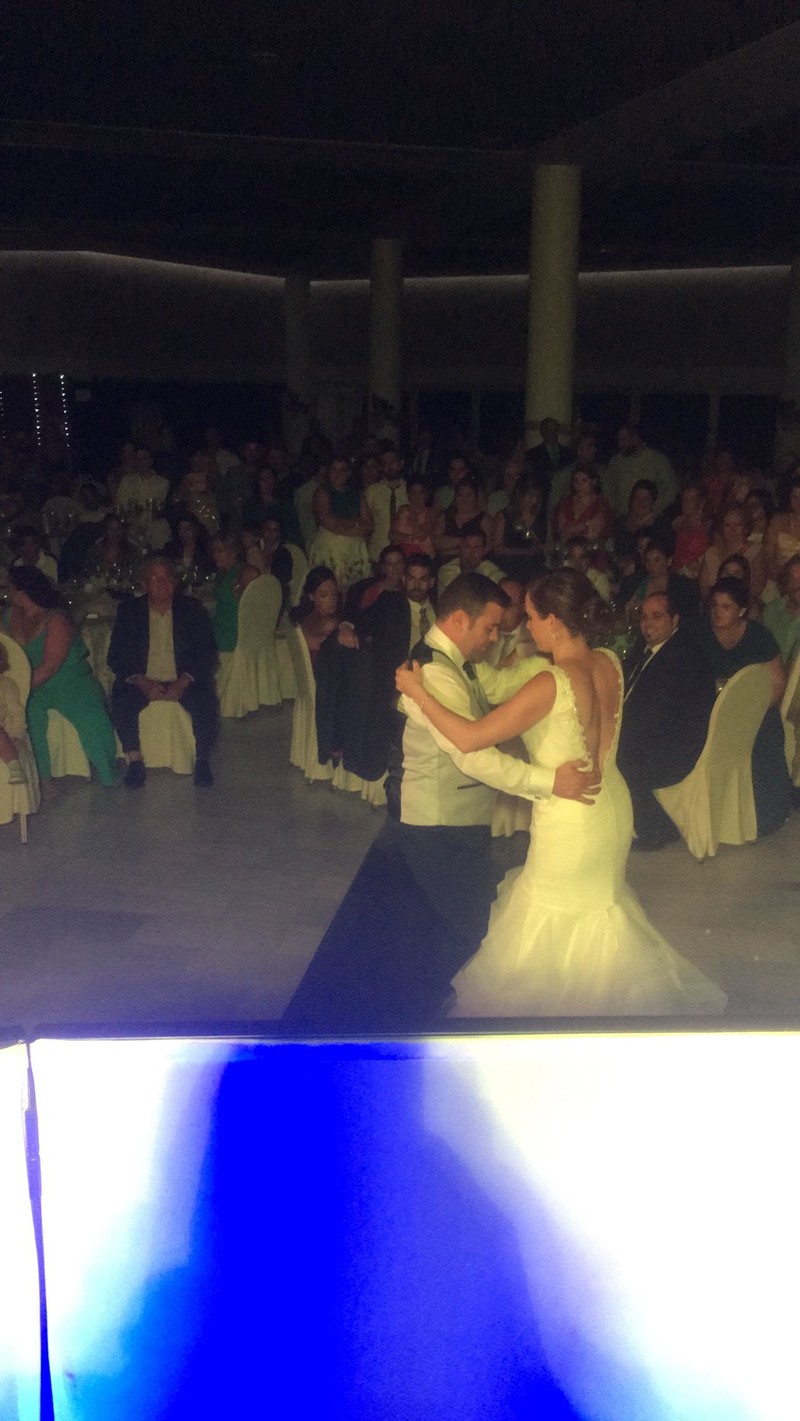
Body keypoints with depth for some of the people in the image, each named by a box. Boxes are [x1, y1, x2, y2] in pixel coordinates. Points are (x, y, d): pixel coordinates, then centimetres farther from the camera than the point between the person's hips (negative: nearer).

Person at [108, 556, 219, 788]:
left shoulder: (193, 610, 1)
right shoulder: (129, 610, 3)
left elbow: (207, 654, -4)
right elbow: (116, 656, -2)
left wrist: (182, 683, -19)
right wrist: (143, 683, -18)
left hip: (184, 680, -1)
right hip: (142, 680, 1)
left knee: (207, 703, -29)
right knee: (120, 702, -28)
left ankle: (203, 761, -11)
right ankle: (135, 762, -13)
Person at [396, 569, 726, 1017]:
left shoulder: (551, 684, -29)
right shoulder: (610, 665, -8)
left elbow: (470, 738, -29)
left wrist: (419, 692, -18)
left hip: (570, 824, -7)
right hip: (612, 809, 8)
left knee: (556, 929, 15)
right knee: (600, 910, 30)